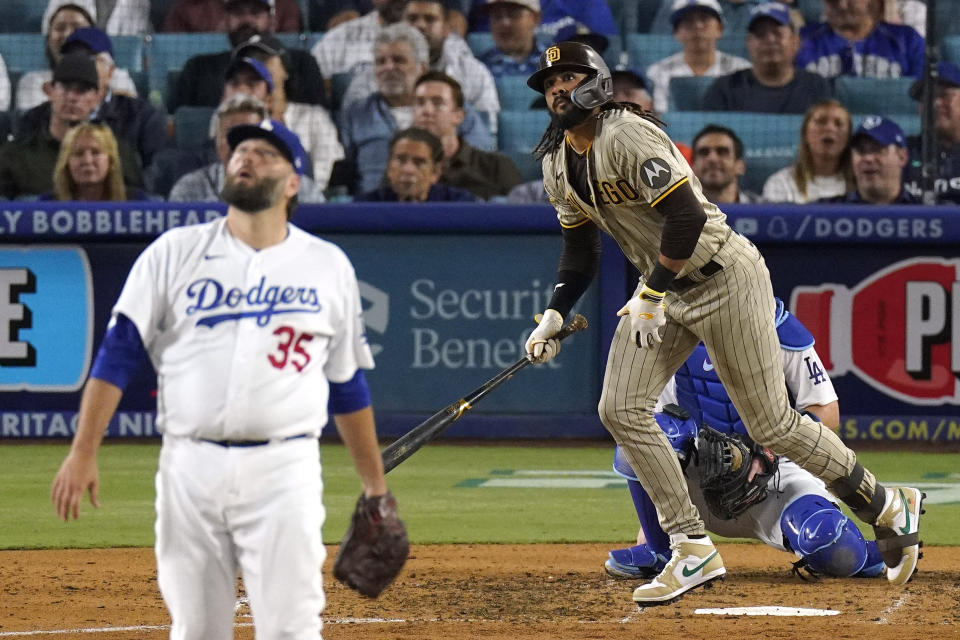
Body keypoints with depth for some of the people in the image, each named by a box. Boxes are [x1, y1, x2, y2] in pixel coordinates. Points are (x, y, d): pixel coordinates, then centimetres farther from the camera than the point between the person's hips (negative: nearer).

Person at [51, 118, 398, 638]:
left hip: (283, 472, -1)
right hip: (190, 469, 1)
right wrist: (82, 453, -7)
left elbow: (348, 384, 15)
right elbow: (117, 354, 2)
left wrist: (375, 485, 13)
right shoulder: (174, 254, 6)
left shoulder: (328, 266, 9)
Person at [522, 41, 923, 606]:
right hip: (664, 290, 9)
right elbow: (581, 248, 16)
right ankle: (694, 552, 1)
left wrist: (650, 295, -27)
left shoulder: (626, 136, -22)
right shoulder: (557, 164, 6)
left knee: (772, 425, -5)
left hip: (723, 277, -9)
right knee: (621, 410, -5)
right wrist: (554, 315, 4)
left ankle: (887, 506, 14)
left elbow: (685, 218, -28)